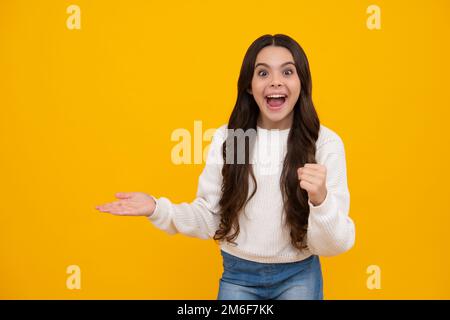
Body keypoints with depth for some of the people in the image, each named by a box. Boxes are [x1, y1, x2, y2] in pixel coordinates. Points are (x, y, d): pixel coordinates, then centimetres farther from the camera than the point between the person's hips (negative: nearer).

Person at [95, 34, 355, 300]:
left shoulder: (326, 142, -14)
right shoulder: (226, 137, -7)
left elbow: (333, 247, -14)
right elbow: (210, 220, -3)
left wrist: (321, 199, -33)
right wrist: (157, 209, -17)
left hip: (298, 276, -1)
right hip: (238, 274, 2)